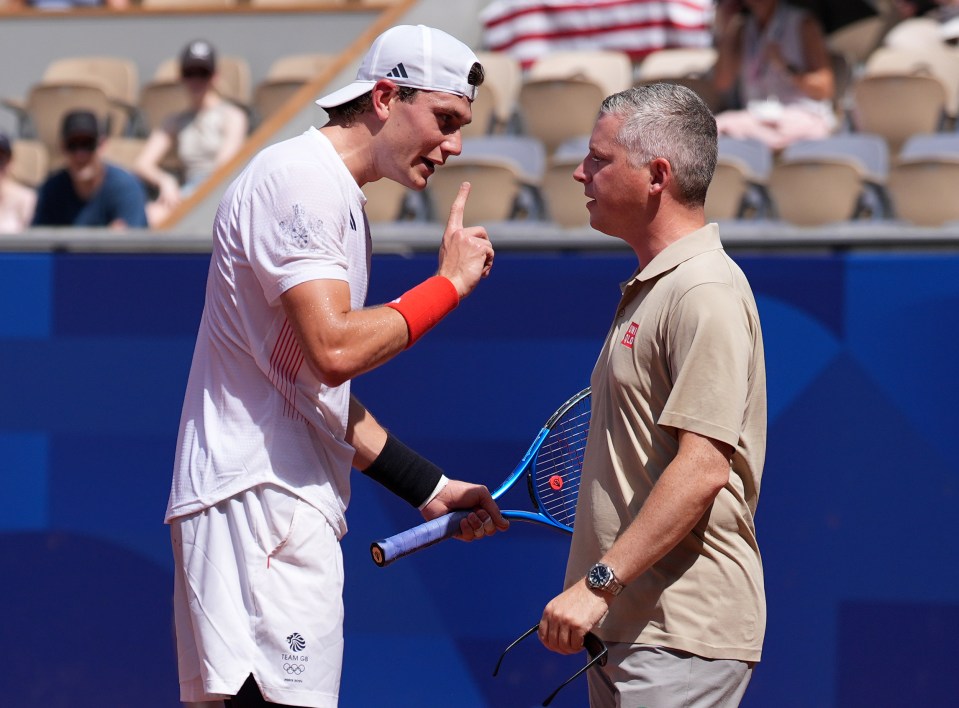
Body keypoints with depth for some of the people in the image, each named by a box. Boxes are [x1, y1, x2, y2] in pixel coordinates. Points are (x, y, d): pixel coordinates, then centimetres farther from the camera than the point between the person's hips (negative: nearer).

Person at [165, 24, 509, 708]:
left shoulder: (341, 201, 23)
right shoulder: (295, 177, -9)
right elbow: (335, 351, -21)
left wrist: (428, 486, 22)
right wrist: (450, 283, -9)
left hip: (293, 509, 10)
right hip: (257, 501, -10)